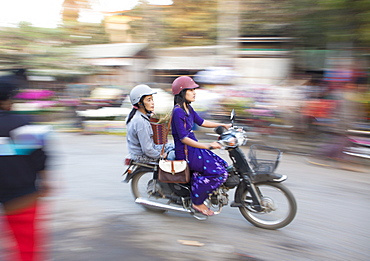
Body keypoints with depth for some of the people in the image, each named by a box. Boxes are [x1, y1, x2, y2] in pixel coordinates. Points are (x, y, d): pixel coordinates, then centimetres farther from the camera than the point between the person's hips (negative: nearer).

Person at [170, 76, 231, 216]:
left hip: (194, 148, 10)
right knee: (219, 173, -18)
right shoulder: (178, 112, -19)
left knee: (223, 166, 4)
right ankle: (197, 202, -2)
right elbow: (183, 138, -25)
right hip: (185, 152, -10)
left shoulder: (188, 108, 11)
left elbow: (201, 122, 22)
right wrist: (207, 146, -32)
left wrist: (224, 125, 18)